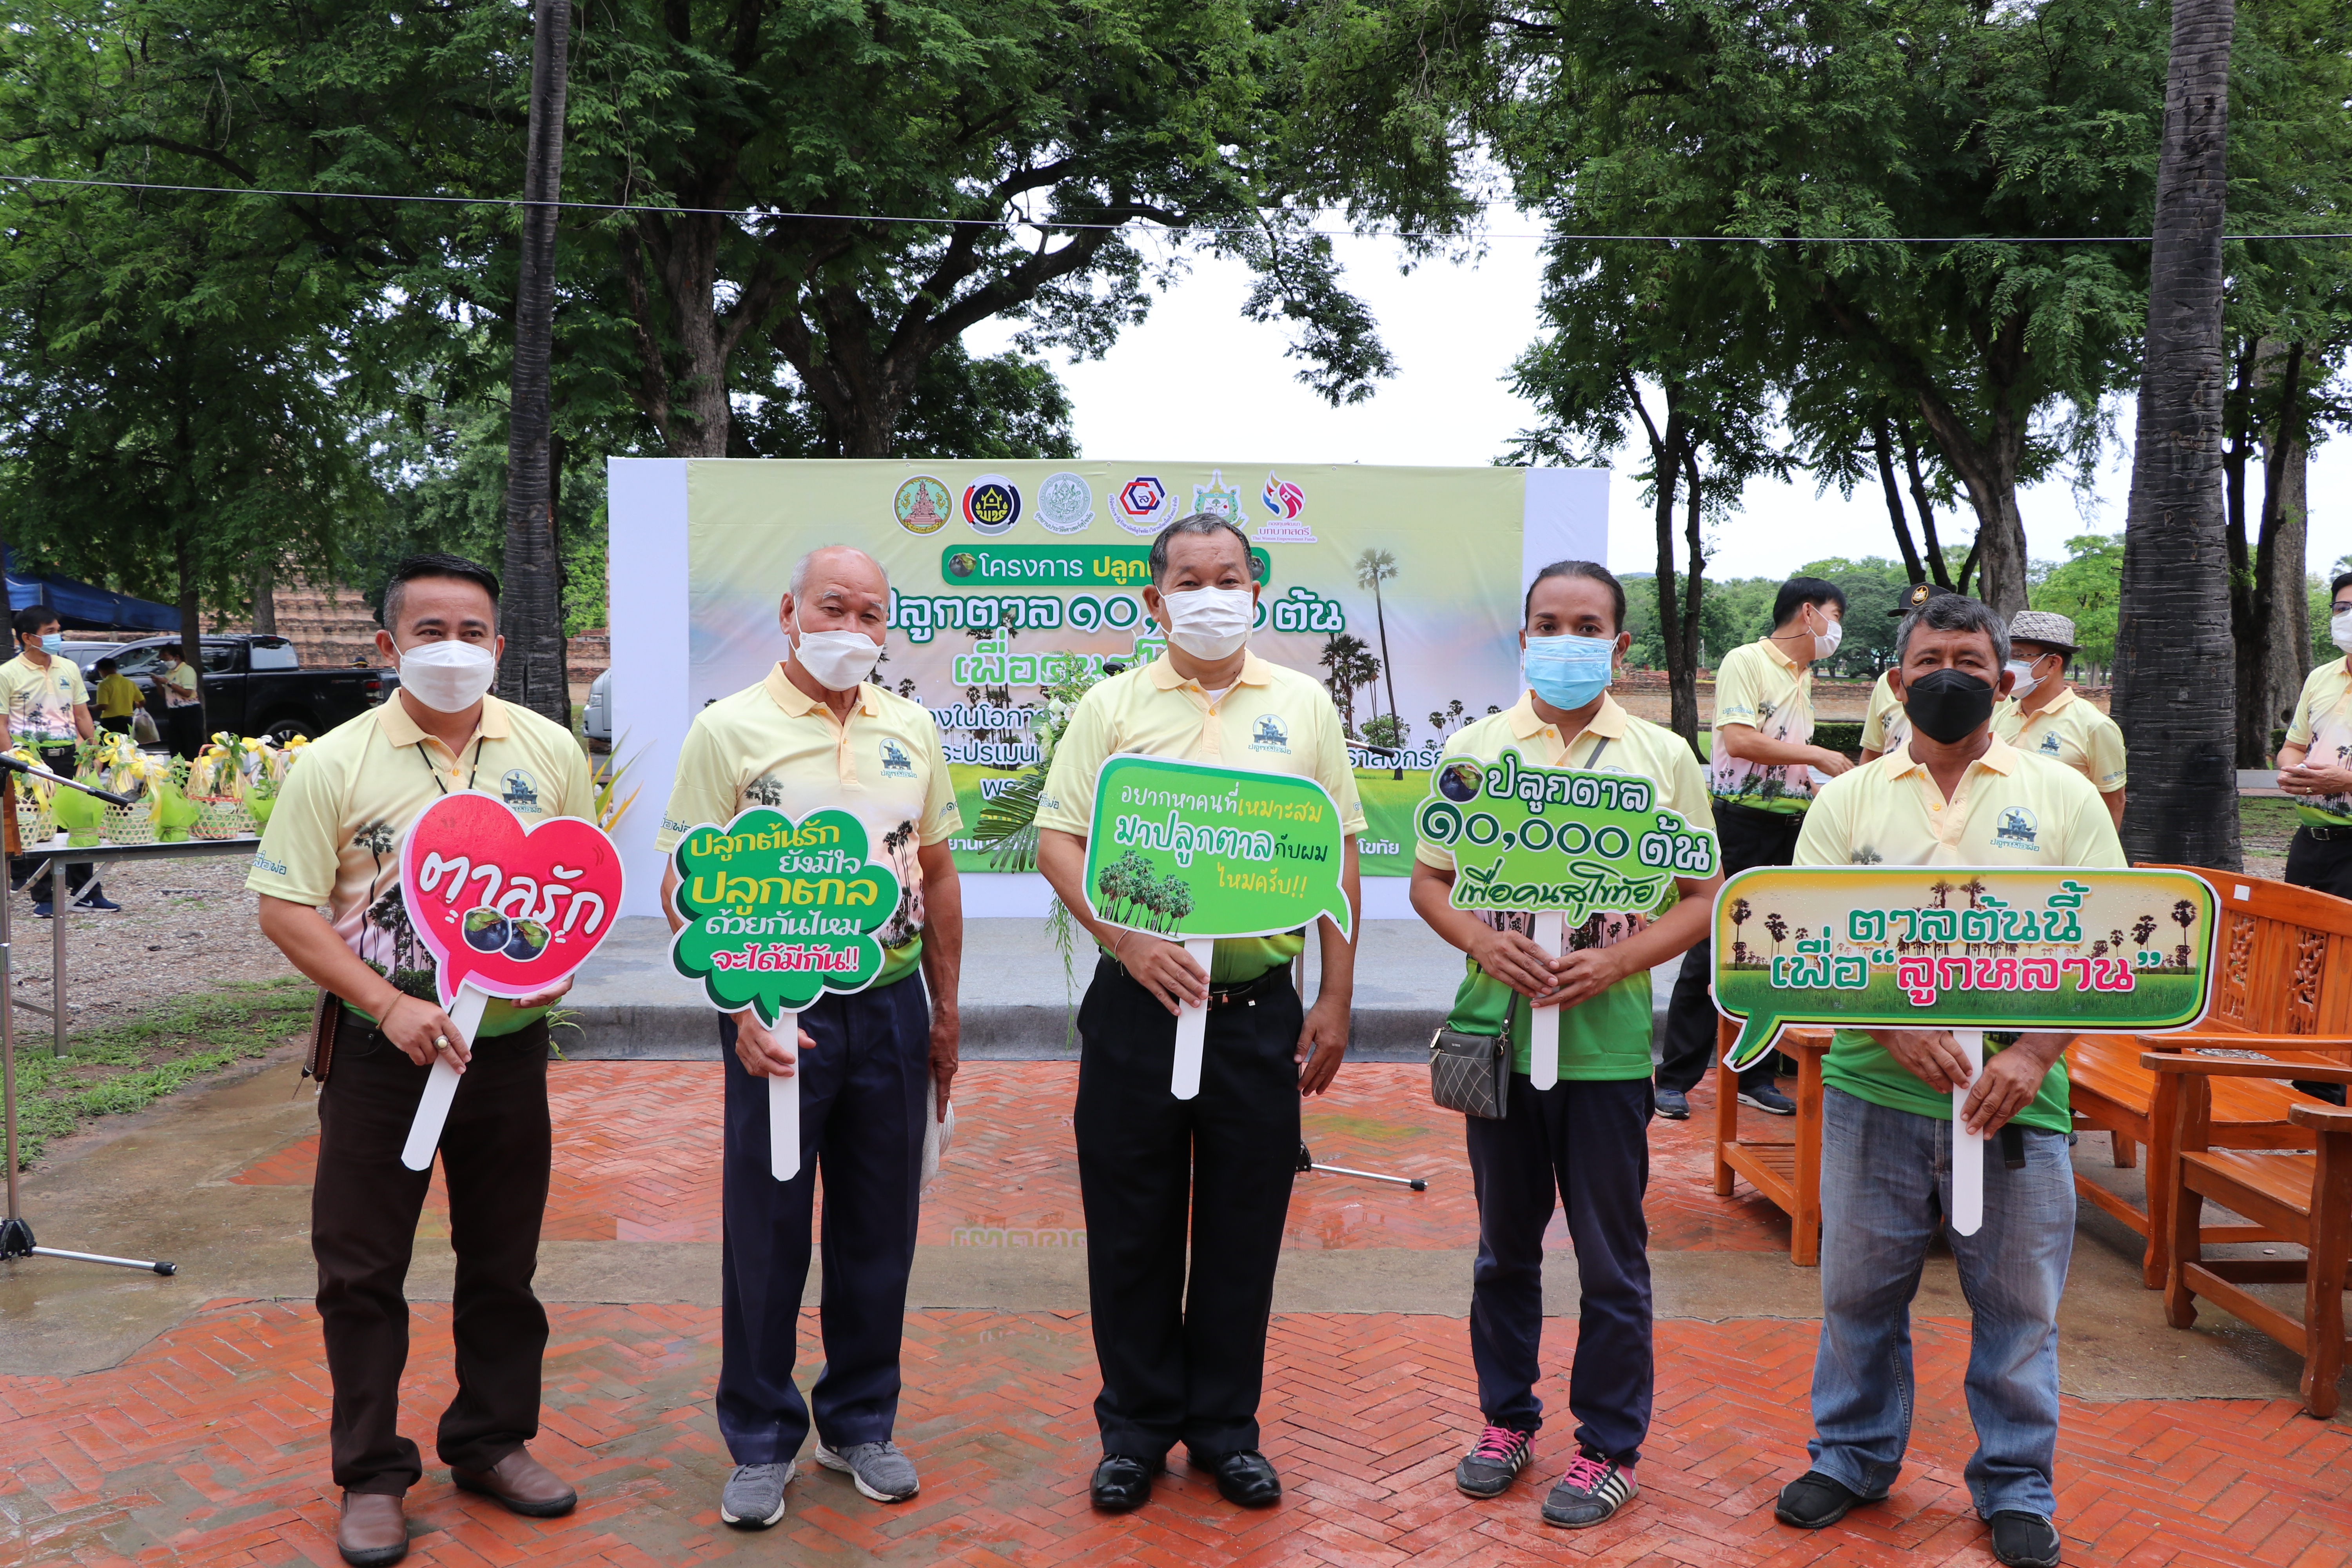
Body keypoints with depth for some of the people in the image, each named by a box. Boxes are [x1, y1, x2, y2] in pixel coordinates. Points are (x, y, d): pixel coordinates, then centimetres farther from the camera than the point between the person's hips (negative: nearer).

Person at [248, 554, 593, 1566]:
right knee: (360, 1268, 6)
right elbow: (285, 909, -7)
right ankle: (371, 1474, 22)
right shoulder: (335, 763, -6)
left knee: (502, 1262, 14)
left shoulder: (549, 751, 2)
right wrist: (391, 1005, -17)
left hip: (509, 1044, 2)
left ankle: (492, 1443, 31)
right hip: (382, 1053, -2)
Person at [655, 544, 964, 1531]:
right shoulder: (730, 729, -5)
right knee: (766, 1229, 5)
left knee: (879, 1227, 12)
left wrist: (946, 1011, 14)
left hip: (892, 1004, 4)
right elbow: (686, 888, -7)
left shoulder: (912, 728, 8)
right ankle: (761, 1442, 23)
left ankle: (861, 1424, 30)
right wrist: (743, 1008, -16)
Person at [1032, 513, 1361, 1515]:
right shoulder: (1112, 705, 4)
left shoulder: (1303, 705, 8)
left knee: (1244, 1231, 10)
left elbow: (1338, 854, 7)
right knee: (1131, 1227, 8)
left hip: (1259, 1008, 1)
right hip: (1136, 1004, -1)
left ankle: (1227, 1430, 27)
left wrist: (1335, 999, 2)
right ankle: (1136, 1430, 25)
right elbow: (1058, 840, -1)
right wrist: (1129, 940, -16)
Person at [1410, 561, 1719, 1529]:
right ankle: (1507, 1419, 33)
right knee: (1505, 1245, 16)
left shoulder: (1663, 758, 1)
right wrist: (1482, 941, -13)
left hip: (1607, 1038, -1)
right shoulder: (1476, 747, 5)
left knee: (1612, 1258, 7)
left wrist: (1615, 961, -15)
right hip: (1498, 1025, 2)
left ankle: (1610, 1447, 23)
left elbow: (1703, 897, 1)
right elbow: (1428, 879, 6)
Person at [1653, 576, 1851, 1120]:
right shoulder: (1745, 662, -7)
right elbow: (1739, 739, -20)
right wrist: (1819, 756, -15)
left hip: (1791, 829, 8)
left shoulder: (1804, 677, 19)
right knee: (1714, 950, -5)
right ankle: (1675, 1078, 3)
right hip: (1741, 822, -8)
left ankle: (1754, 1076, 18)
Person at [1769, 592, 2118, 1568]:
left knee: (2016, 1303, 10)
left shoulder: (2063, 796, 4)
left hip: (2016, 1097, -1)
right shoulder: (1850, 798, 6)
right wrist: (1892, 1027, -15)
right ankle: (1854, 1456, 32)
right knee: (1860, 1291, 13)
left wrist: (2035, 1052, -14)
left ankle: (2016, 1487, 28)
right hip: (1876, 1092, 1)